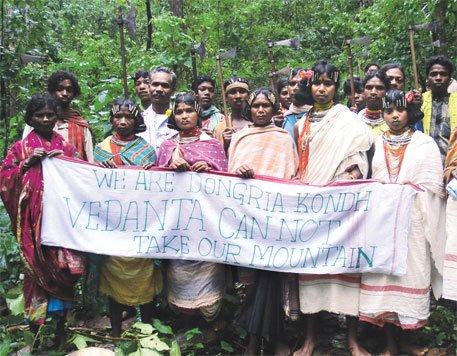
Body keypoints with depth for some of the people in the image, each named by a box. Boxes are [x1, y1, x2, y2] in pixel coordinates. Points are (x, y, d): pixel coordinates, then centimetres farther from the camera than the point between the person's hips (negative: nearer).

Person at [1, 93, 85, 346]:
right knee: (39, 267, 0)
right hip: (35, 218, -1)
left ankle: (60, 323, 13)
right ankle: (36, 324, 15)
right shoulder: (21, 147, 7)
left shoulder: (65, 146, 12)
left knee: (65, 266, -1)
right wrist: (28, 162, -11)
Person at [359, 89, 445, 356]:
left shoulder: (425, 144, 4)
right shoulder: (376, 144, 12)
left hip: (412, 221, -2)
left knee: (409, 273, -2)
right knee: (382, 276, 0)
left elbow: (433, 186, 0)